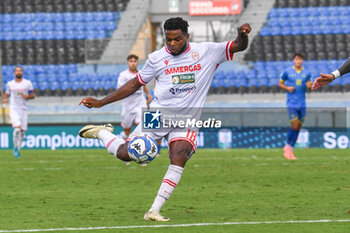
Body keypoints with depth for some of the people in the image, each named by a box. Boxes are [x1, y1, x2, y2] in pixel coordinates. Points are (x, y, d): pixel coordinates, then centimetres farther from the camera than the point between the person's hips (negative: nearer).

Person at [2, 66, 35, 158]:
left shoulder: (28, 83, 4)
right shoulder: (10, 84, 5)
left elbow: (33, 95, 8)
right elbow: (7, 94, 17)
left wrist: (27, 96, -13)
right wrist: (5, 99, -5)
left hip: (24, 109, 2)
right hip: (14, 109, -1)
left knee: (22, 131, 1)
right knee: (17, 128, -20)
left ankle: (18, 149, 20)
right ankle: (15, 148, -2)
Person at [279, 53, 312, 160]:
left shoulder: (307, 73, 8)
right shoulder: (287, 72, 1)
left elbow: (310, 84, 18)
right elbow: (280, 83, 10)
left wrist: (309, 85, -6)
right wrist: (287, 88, -9)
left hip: (302, 104, 4)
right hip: (291, 103, -3)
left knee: (298, 127, 3)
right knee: (294, 126, -13)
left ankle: (290, 149, 14)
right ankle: (287, 147, 7)